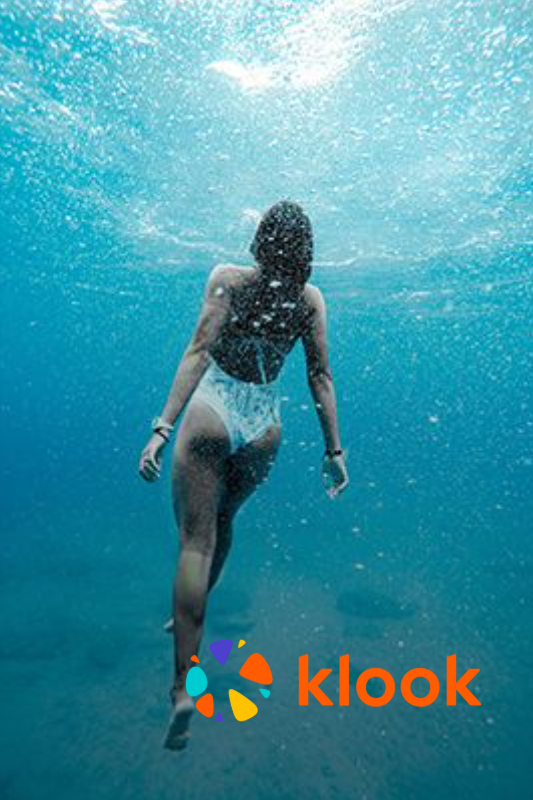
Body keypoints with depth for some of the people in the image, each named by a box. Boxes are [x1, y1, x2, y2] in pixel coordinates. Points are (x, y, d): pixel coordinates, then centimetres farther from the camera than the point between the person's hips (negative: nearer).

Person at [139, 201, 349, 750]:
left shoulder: (227, 278, -5)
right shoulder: (311, 298, 2)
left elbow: (199, 350, -15)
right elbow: (320, 377, -2)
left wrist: (163, 427, -18)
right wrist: (334, 449, 1)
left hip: (212, 413, -3)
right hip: (263, 426, 4)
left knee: (196, 537, 2)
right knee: (222, 521, 24)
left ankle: (184, 684, 0)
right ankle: (192, 616, 46)